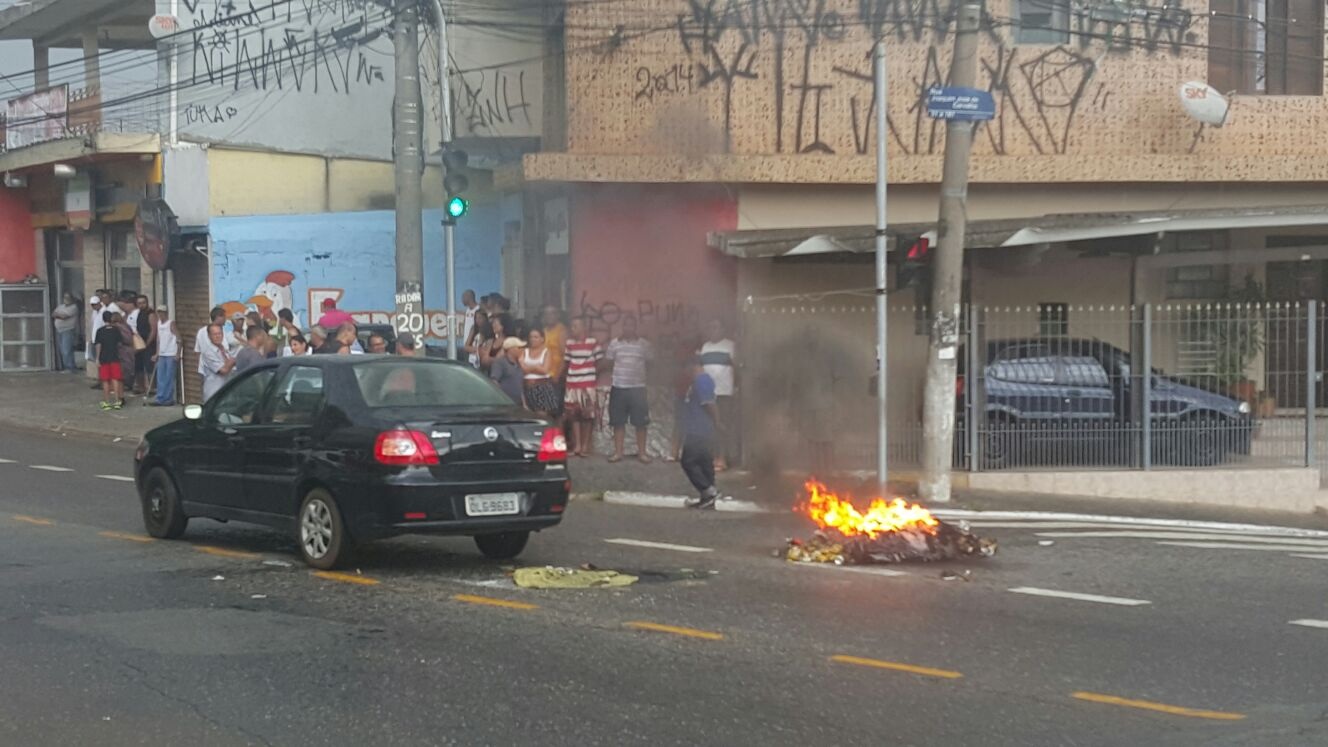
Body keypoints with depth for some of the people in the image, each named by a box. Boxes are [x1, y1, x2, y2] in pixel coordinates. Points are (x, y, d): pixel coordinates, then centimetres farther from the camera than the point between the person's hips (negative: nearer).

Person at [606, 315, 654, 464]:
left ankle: (642, 452, 10)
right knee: (618, 422, 5)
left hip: (638, 387, -1)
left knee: (641, 422, 0)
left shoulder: (644, 344, 1)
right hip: (618, 387, 1)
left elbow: (650, 361, 11)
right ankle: (618, 452, 12)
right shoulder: (614, 343, 3)